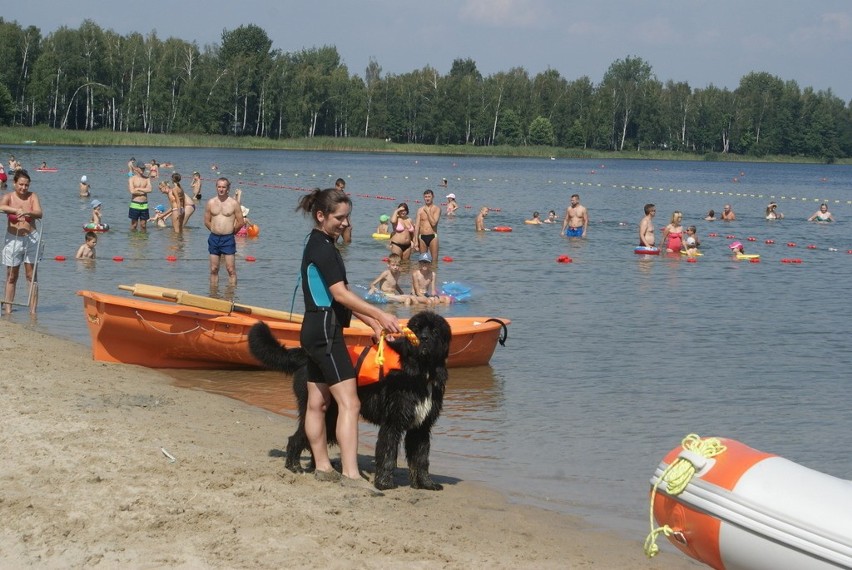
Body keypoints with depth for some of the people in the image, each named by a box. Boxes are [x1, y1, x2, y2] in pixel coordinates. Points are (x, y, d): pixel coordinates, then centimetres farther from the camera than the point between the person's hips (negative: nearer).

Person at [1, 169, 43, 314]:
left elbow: (39, 214, -16)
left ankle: (33, 310, 4)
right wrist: (16, 210, -39)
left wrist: (27, 212, -36)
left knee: (31, 276, 3)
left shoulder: (33, 196, -2)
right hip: (13, 239, 0)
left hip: (31, 238, 0)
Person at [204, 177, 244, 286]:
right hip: (214, 238, 3)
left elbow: (241, 222, 2)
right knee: (214, 269, 7)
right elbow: (207, 221, 13)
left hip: (228, 239, -3)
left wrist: (230, 231, 9)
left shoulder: (234, 203, -2)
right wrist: (216, 231, 10)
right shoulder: (211, 202, 6)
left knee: (231, 269, -5)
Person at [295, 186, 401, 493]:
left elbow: (338, 297, 19)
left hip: (316, 330, 11)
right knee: (349, 402, -15)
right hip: (325, 330, -11)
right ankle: (350, 474, -20)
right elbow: (340, 294, -20)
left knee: (317, 402, 13)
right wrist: (380, 314, -21)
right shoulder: (322, 247, -14)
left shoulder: (319, 245, 17)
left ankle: (323, 467, 20)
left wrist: (372, 322, 15)